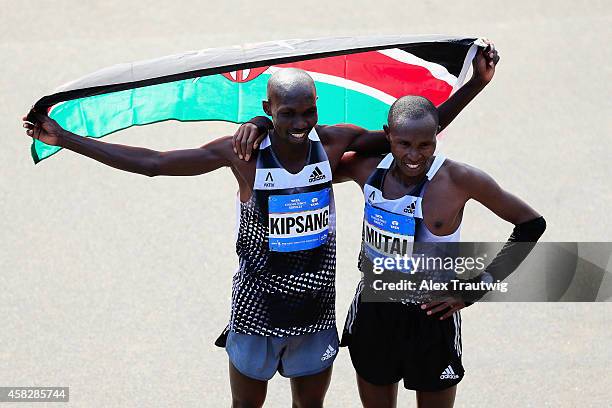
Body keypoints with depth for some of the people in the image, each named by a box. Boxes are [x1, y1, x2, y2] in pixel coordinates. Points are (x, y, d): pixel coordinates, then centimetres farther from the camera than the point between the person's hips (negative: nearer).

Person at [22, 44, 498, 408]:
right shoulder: (242, 151, -17)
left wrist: (475, 84, -11)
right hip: (257, 313, -2)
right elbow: (152, 163, -13)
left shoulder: (334, 141, -13)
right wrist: (63, 138, -15)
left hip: (316, 313, 2)